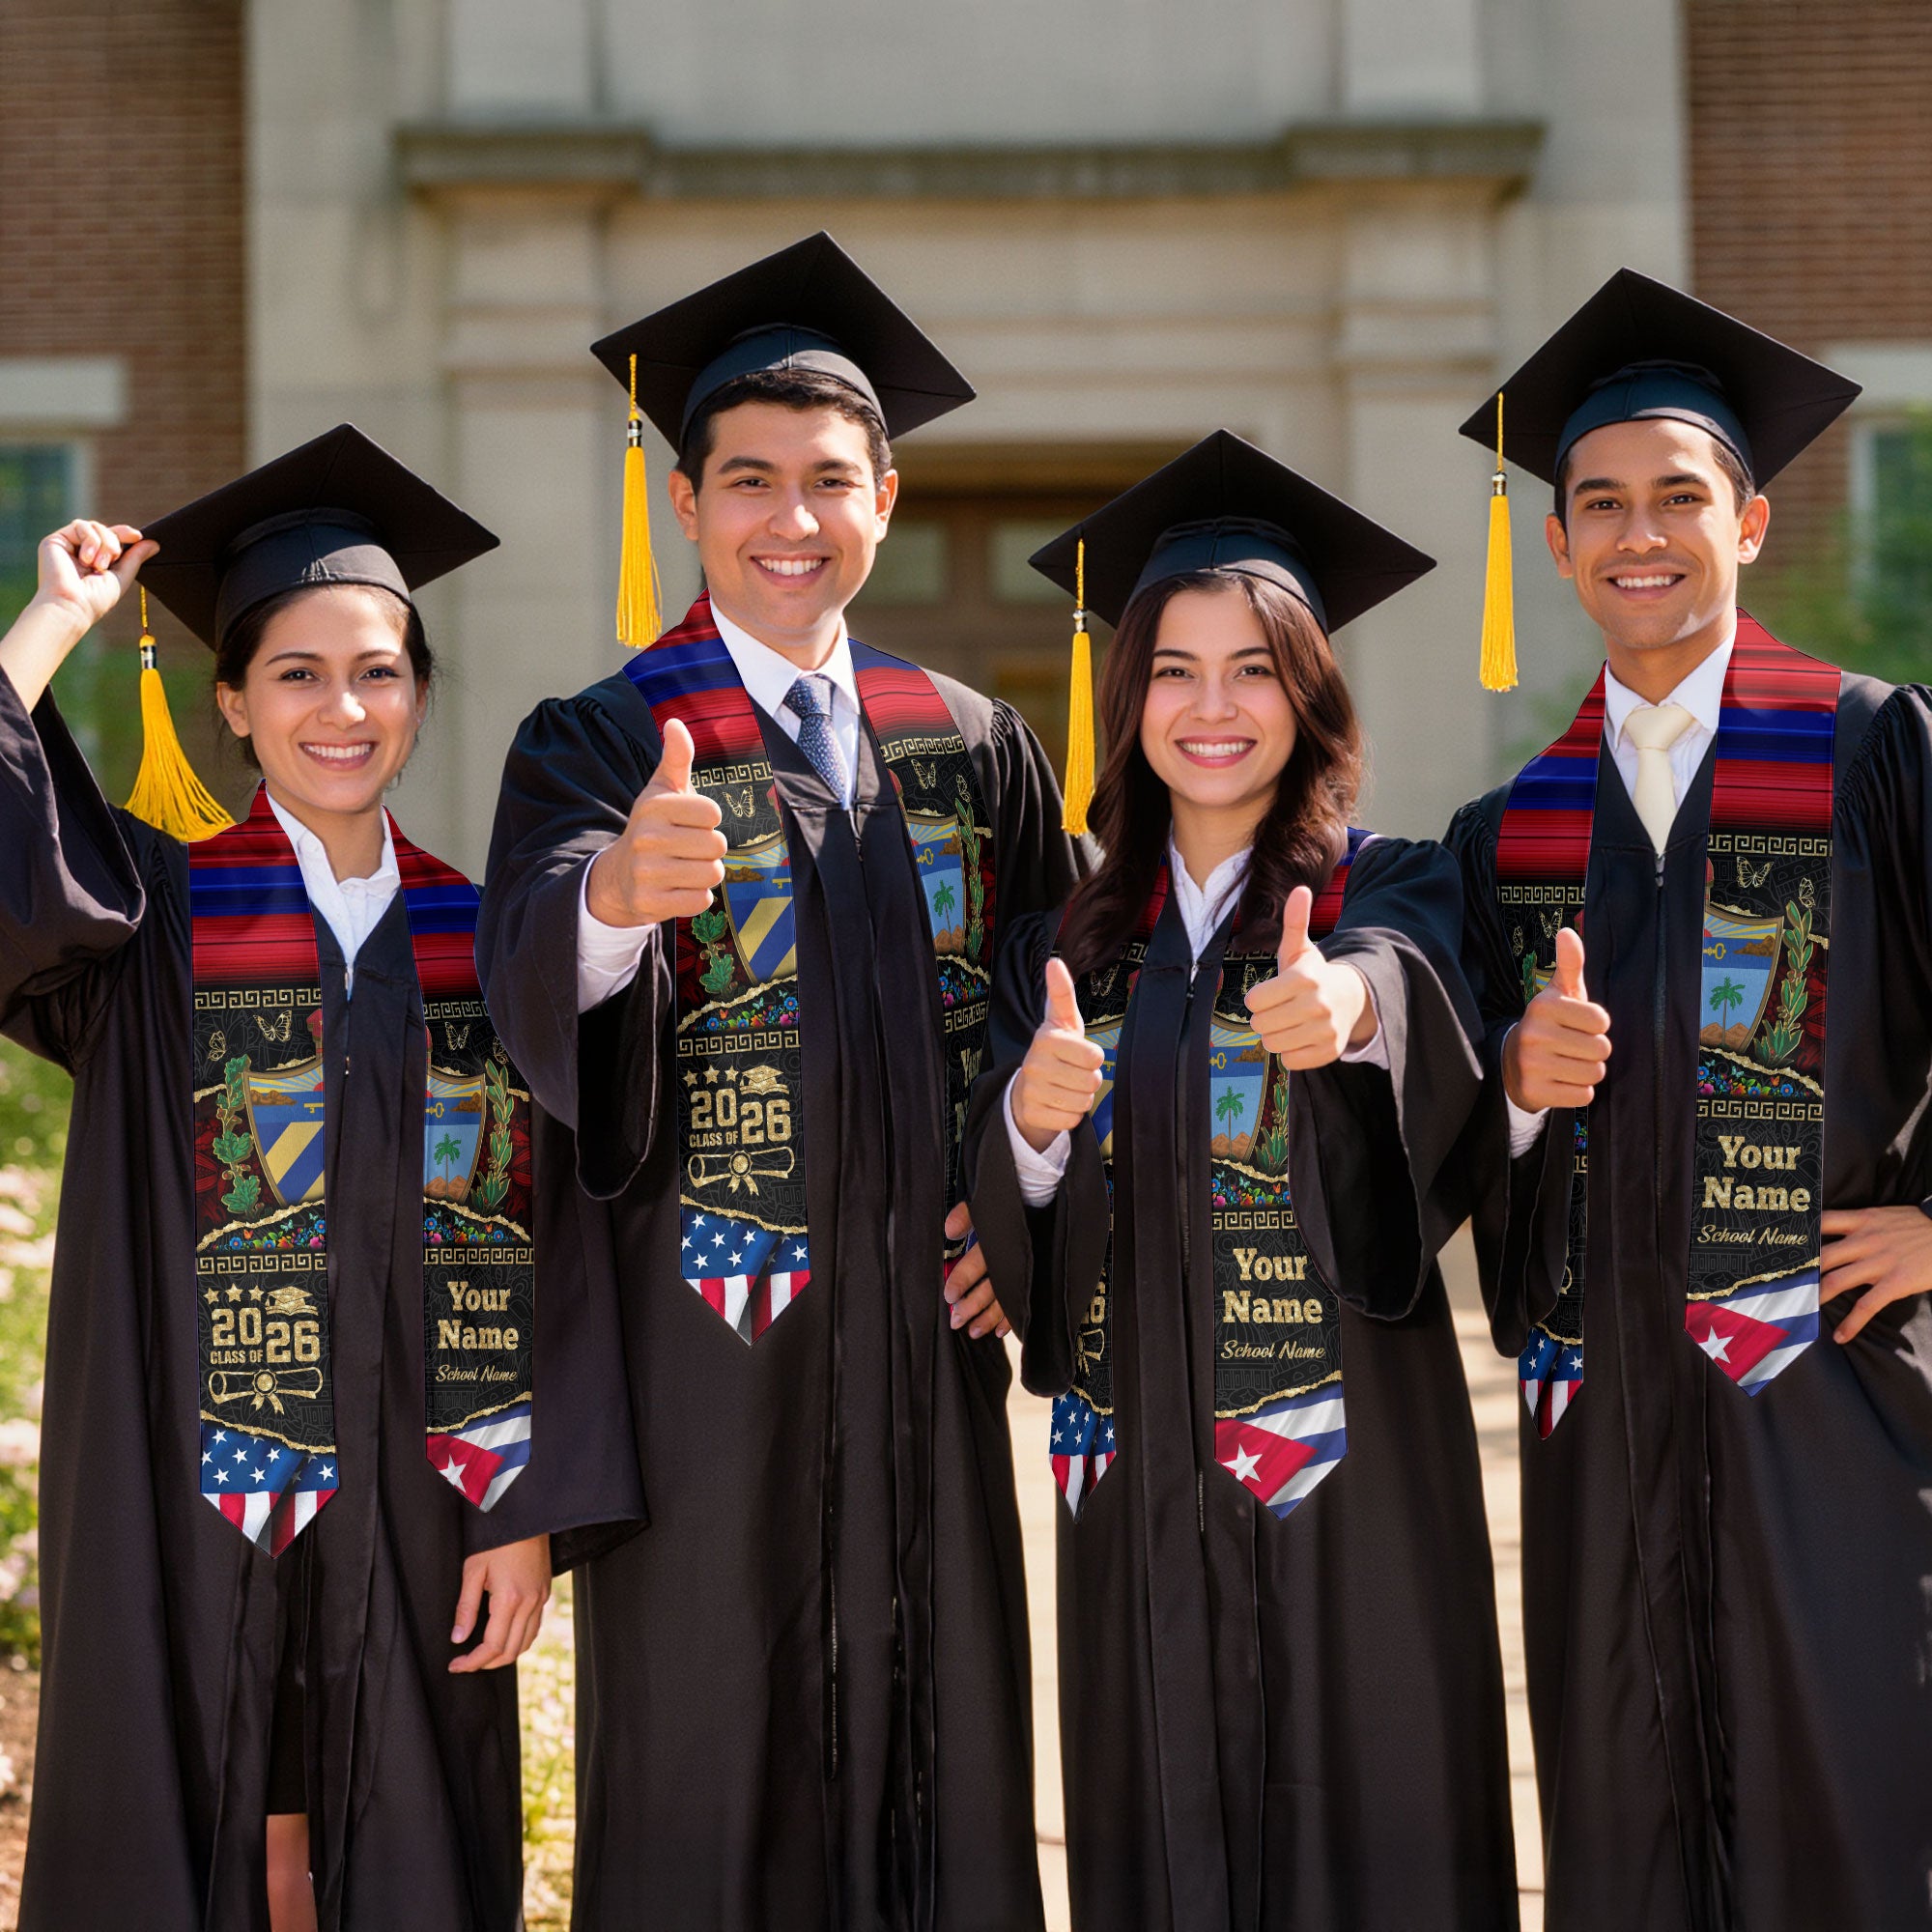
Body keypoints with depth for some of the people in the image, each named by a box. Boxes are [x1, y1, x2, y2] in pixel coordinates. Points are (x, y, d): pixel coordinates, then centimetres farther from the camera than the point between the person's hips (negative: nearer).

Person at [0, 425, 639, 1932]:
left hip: (416, 1506, 2)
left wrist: (527, 1511, -3)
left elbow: (544, 1251, 3)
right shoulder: (152, 917, 0)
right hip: (193, 1506, -2)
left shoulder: (483, 941, 5)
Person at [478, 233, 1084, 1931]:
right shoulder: (600, 746, -3)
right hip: (707, 1333, -3)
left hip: (924, 1322, 4)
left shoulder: (975, 749, 10)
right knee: (709, 1773, 1)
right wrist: (616, 891, -44)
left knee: (937, 1754, 8)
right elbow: (532, 978, -22)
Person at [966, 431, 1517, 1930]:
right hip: (1137, 1466, 3)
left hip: (1346, 1462, -3)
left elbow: (1412, 982, -25)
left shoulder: (1391, 892, 0)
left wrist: (1350, 1002, -47)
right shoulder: (1072, 941, 10)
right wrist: (1031, 1121, -19)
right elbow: (1003, 1221, 3)